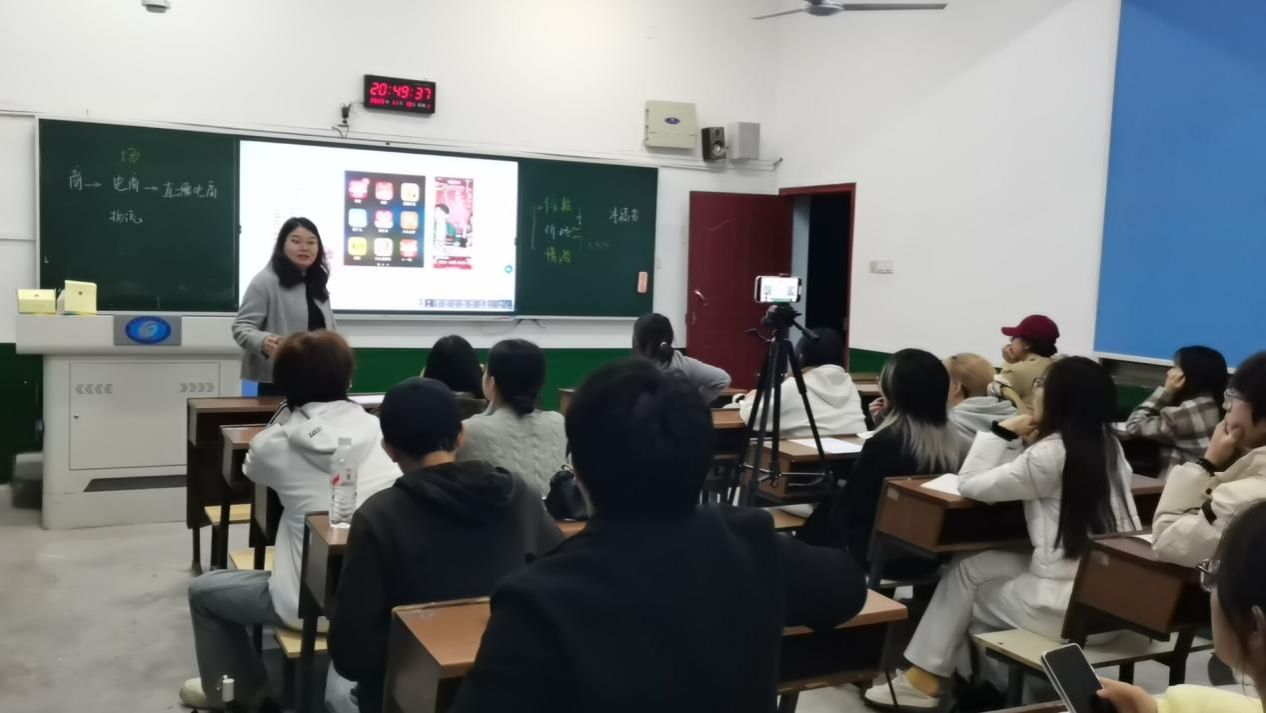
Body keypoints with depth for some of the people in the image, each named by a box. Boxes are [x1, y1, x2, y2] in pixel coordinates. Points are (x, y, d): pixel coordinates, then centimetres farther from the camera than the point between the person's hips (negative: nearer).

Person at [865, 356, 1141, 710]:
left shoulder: (1052, 454, -16)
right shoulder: (1108, 445, 8)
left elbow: (971, 484, -9)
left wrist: (1003, 433, -1)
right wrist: (1028, 443, 9)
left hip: (1070, 603, -7)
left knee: (968, 571, 17)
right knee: (975, 566, 18)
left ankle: (926, 678, 27)